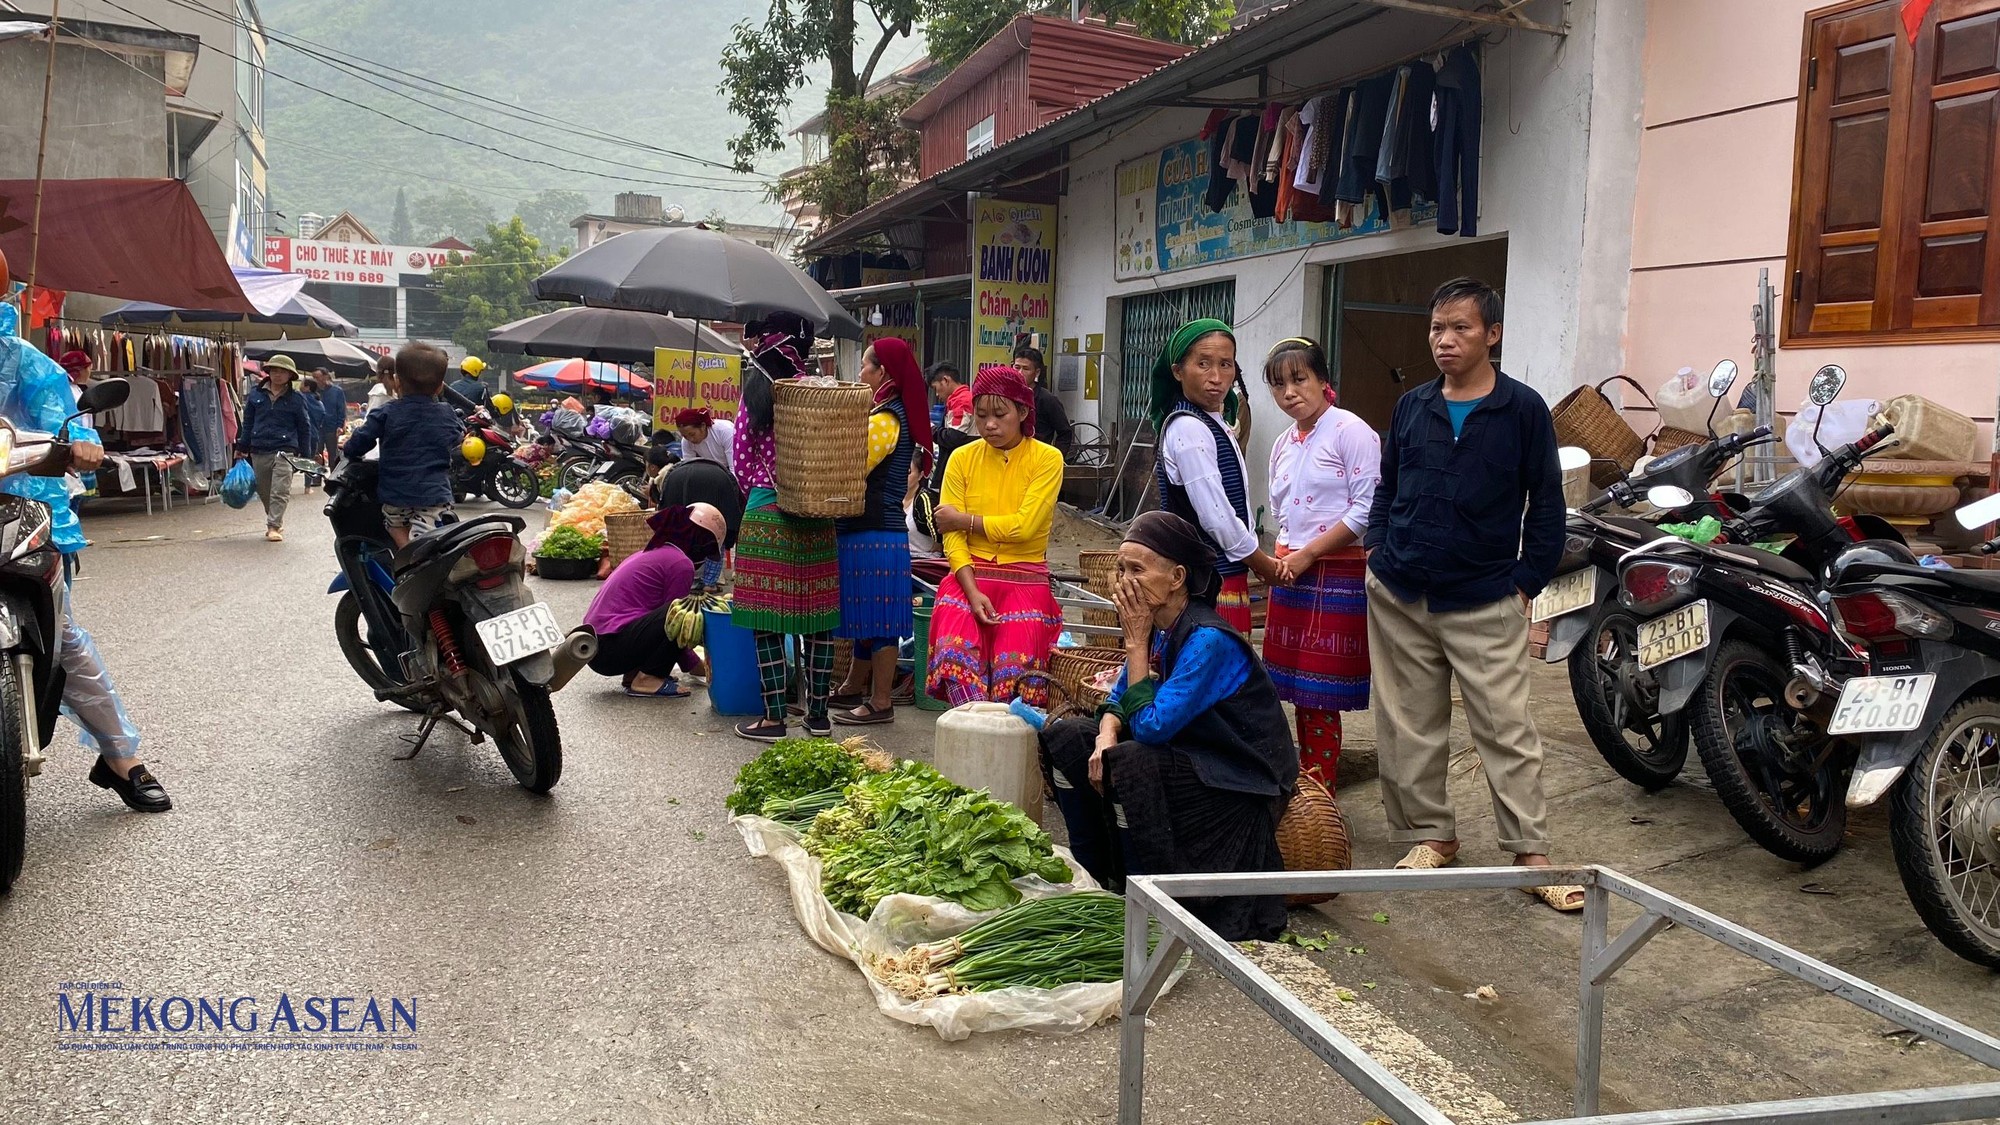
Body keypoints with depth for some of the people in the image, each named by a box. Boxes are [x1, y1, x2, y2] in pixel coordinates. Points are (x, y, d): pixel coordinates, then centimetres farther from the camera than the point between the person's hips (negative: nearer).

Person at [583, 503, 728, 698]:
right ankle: (647, 679, -10)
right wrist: (697, 667, 11)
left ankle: (633, 672, 12)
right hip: (612, 649, -10)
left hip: (595, 646, 10)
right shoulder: (681, 563, -8)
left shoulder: (652, 552, 20)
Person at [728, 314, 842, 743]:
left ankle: (774, 718, 3)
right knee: (817, 614, 8)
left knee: (767, 618, 1)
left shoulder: (754, 394, -2)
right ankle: (818, 713, 13)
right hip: (815, 514, 2)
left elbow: (741, 462, 1)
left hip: (765, 510, -2)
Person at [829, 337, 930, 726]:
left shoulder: (884, 419, -15)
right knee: (868, 615, 19)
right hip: (874, 533, 10)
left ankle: (881, 704, 5)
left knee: (877, 619, -3)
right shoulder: (899, 415, 15)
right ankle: (854, 687, 31)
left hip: (873, 536, -10)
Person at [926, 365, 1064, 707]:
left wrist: (964, 519, -3)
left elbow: (1023, 526, -11)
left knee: (1013, 668, -23)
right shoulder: (962, 459, 7)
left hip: (1025, 578, -2)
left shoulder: (1047, 459, 0)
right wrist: (972, 592, -15)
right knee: (955, 652, -26)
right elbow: (952, 538, 0)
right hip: (970, 575, 2)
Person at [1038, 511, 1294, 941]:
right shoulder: (1157, 627, -1)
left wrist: (1136, 642, -22)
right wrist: (1106, 736, -14)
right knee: (1064, 738, 1)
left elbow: (1152, 725, -29)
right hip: (1188, 756, 9)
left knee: (1129, 764, -32)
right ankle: (1095, 878, 9)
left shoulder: (1208, 640, -26)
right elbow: (1120, 700, 8)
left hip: (1241, 784, -9)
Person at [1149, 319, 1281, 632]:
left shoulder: (1216, 426, 14)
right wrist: (1265, 566, -6)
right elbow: (1216, 518, -18)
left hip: (1227, 577, 9)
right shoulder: (1188, 429, -15)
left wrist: (1262, 561, 10)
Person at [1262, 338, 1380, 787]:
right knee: (1298, 690, 9)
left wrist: (1307, 553, -13)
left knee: (1320, 696, -4)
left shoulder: (1350, 431, -8)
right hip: (1292, 576, 7)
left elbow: (1367, 507, -15)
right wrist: (1283, 559, 4)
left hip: (1337, 576, -7)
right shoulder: (1283, 445, 15)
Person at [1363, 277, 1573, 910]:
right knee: (1408, 728, 9)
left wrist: (1526, 585, -3)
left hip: (1485, 604, -4)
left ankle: (1530, 851, 5)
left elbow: (1546, 507, 0)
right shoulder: (1411, 407, 8)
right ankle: (1431, 833, 22)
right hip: (1399, 599, 4)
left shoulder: (1523, 410, -3)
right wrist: (1376, 550, 5)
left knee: (1507, 730, -3)